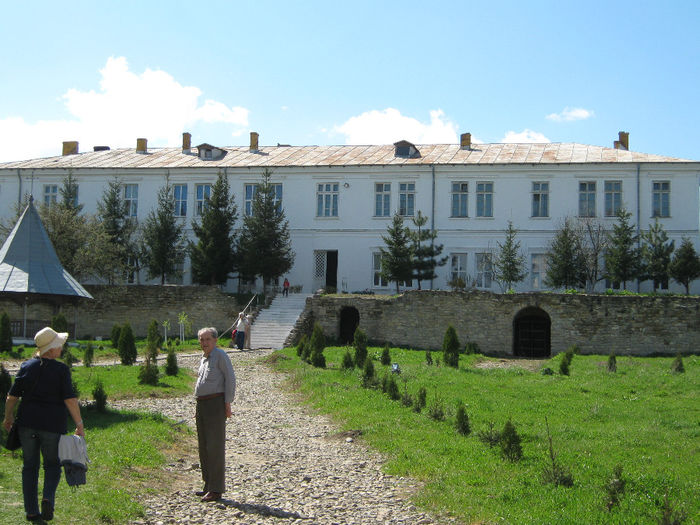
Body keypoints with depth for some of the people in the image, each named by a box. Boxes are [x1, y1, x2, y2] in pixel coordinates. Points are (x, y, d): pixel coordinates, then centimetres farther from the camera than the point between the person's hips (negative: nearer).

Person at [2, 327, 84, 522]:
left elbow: (12, 396, 4)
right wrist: (79, 425, -8)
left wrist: (8, 417, 19)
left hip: (27, 422, 3)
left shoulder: (26, 366, 1)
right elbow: (70, 399, -13)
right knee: (52, 465, 13)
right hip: (53, 424, -3)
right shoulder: (61, 370, -10)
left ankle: (31, 511, 13)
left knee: (30, 466, 13)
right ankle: (48, 498, -11)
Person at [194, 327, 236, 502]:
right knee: (203, 446, 12)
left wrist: (228, 403, -16)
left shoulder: (220, 355, -8)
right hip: (201, 404, 9)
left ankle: (216, 490, -5)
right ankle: (208, 486, 21)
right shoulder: (204, 358, 18)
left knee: (215, 446, -8)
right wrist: (199, 407, 20)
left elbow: (230, 378, -12)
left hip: (216, 403, -9)